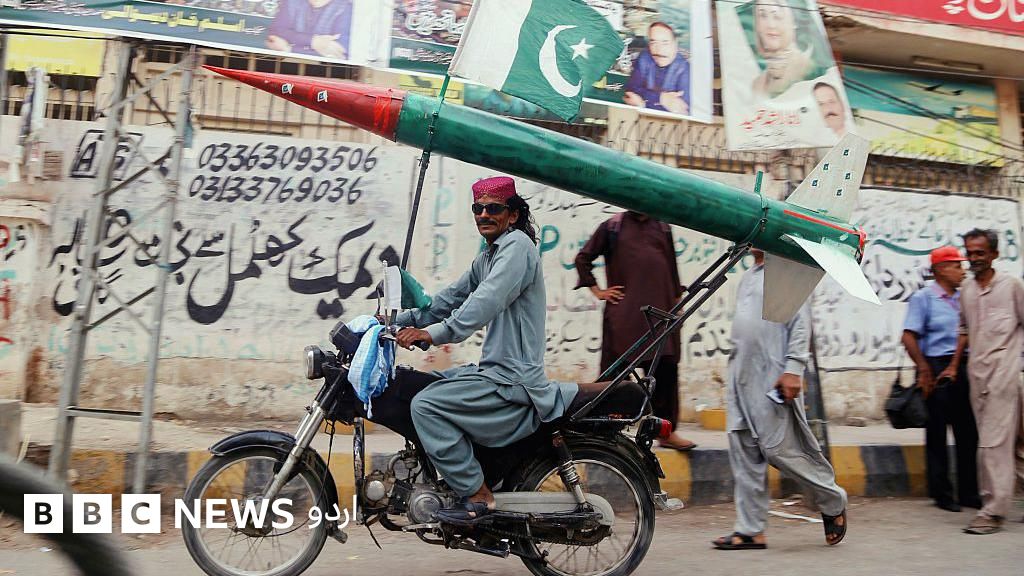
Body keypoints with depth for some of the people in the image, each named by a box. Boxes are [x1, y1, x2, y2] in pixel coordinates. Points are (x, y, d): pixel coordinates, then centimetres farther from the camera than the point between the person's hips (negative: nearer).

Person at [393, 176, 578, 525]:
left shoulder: (517, 245, -11)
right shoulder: (488, 257, 20)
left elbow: (486, 301, -25)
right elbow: (451, 298, 19)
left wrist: (433, 333, -31)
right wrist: (399, 322, 9)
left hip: (512, 381, -10)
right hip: (494, 370, 10)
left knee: (425, 405, -20)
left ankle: (477, 496, -12)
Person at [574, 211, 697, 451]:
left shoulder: (663, 228, 17)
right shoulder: (612, 226, 7)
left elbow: (672, 269, 21)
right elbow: (583, 258, 11)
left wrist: (677, 304, 17)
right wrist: (597, 291, 3)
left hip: (659, 313, 3)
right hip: (623, 313, -3)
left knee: (666, 371, 1)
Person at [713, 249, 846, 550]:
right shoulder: (748, 277, 20)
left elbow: (800, 324, -11)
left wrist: (793, 370, -19)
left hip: (772, 377, -8)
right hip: (741, 376, 8)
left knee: (778, 448, -6)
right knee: (744, 452, 4)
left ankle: (833, 501, 18)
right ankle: (750, 530, 9)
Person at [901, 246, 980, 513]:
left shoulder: (962, 298, 12)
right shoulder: (923, 297, -4)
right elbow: (909, 338, -9)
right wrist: (924, 370, -15)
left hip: (961, 368, 5)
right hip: (937, 367, -5)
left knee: (967, 431, 7)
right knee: (937, 433, 3)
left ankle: (968, 492, 18)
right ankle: (941, 493, 13)